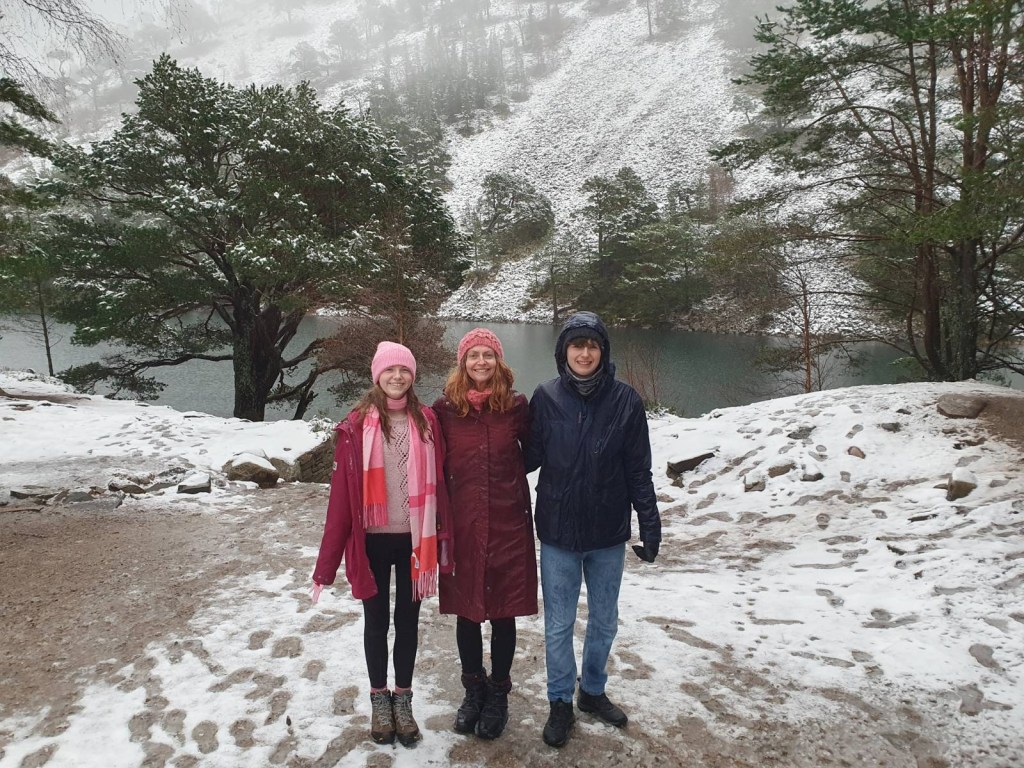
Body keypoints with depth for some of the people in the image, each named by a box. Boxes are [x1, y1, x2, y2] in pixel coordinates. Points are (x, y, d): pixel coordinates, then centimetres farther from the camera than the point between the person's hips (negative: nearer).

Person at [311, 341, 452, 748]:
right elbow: (342, 492, -7)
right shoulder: (356, 425, -6)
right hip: (372, 539, -1)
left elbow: (437, 484, 2)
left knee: (408, 620, 14)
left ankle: (403, 699, 31)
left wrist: (442, 540, 1)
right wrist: (328, 560, -8)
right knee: (377, 621, 13)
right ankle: (379, 699, 32)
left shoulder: (426, 421, 0)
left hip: (414, 539, 1)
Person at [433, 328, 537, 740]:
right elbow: (436, 467, 2)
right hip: (462, 525, 1)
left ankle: (498, 694, 29)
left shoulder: (517, 406, -3)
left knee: (503, 612, 10)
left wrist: (508, 475, 0)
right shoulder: (445, 409, -3)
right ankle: (473, 688, 34)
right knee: (466, 612, 12)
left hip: (509, 525, 0)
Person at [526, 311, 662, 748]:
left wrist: (650, 524, -4)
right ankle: (560, 703, 30)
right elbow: (530, 457, 0)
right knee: (559, 625, 10)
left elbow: (638, 470, -4)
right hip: (558, 531, -1)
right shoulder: (546, 398, -7)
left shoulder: (625, 400, -7)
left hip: (609, 533, 1)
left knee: (604, 621, 17)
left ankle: (593, 691, 40)